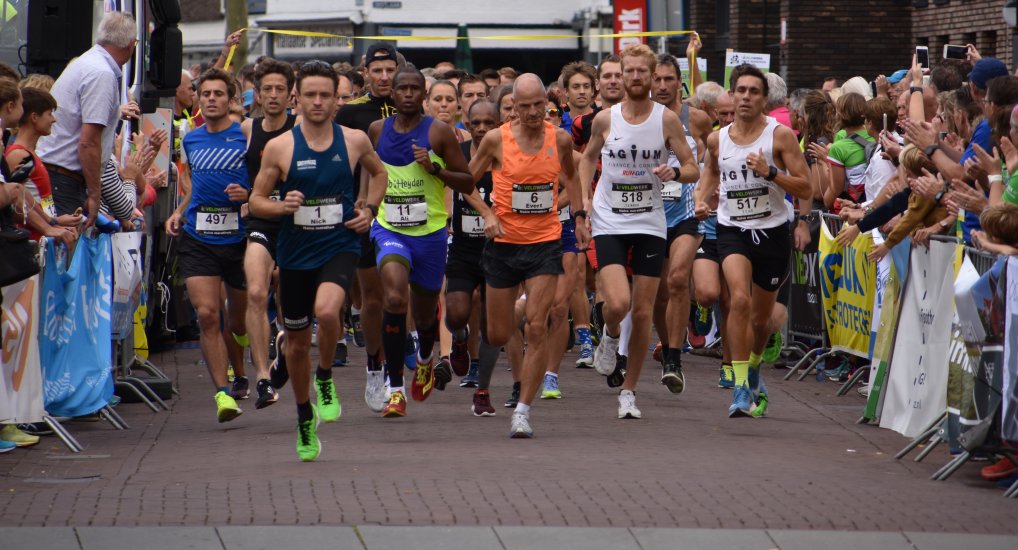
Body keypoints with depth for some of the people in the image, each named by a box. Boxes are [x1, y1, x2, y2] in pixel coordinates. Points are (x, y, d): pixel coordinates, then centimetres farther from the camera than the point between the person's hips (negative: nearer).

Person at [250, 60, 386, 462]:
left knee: (327, 310, -31)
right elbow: (256, 200, 2)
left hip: (339, 247, -1)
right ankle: (305, 417, 34)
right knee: (297, 341, 11)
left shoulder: (354, 141, 0)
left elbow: (378, 173, 21)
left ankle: (326, 381, -3)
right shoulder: (279, 147, -4)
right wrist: (281, 206, -18)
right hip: (295, 253, 1)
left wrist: (369, 209, 5)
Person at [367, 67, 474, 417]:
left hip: (430, 232, 0)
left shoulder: (439, 132, -5)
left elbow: (468, 184, -4)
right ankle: (395, 388, -20)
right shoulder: (377, 131, 4)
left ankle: (425, 359, 53)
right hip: (389, 229, 0)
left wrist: (435, 168, -18)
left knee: (425, 314, 15)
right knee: (394, 299, -26)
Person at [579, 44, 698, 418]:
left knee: (643, 313, 2)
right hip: (609, 225, -1)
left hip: (650, 226, 1)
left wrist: (674, 172, -22)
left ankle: (629, 390, 16)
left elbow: (693, 169, 1)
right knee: (618, 303, -20)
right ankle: (610, 338, 16)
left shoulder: (666, 119, -3)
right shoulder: (605, 120, -1)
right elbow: (588, 158, 17)